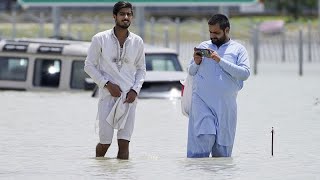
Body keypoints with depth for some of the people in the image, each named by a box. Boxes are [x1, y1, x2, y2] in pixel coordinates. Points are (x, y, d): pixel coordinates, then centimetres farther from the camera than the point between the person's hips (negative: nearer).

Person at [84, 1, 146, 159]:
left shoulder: (137, 42, 5)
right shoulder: (100, 39, -3)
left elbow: (141, 69, 15)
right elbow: (89, 65, 1)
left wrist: (135, 90, -2)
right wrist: (107, 84, -10)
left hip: (128, 97, 2)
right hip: (108, 95, -2)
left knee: (124, 142, -3)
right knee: (105, 142, -2)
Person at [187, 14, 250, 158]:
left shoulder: (238, 49, 8)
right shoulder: (203, 46, 15)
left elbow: (245, 73, -6)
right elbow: (191, 72, 21)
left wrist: (220, 60, -11)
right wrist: (196, 63, -2)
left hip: (226, 103, 0)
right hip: (202, 101, 0)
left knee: (222, 149, 0)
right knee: (205, 136, -17)